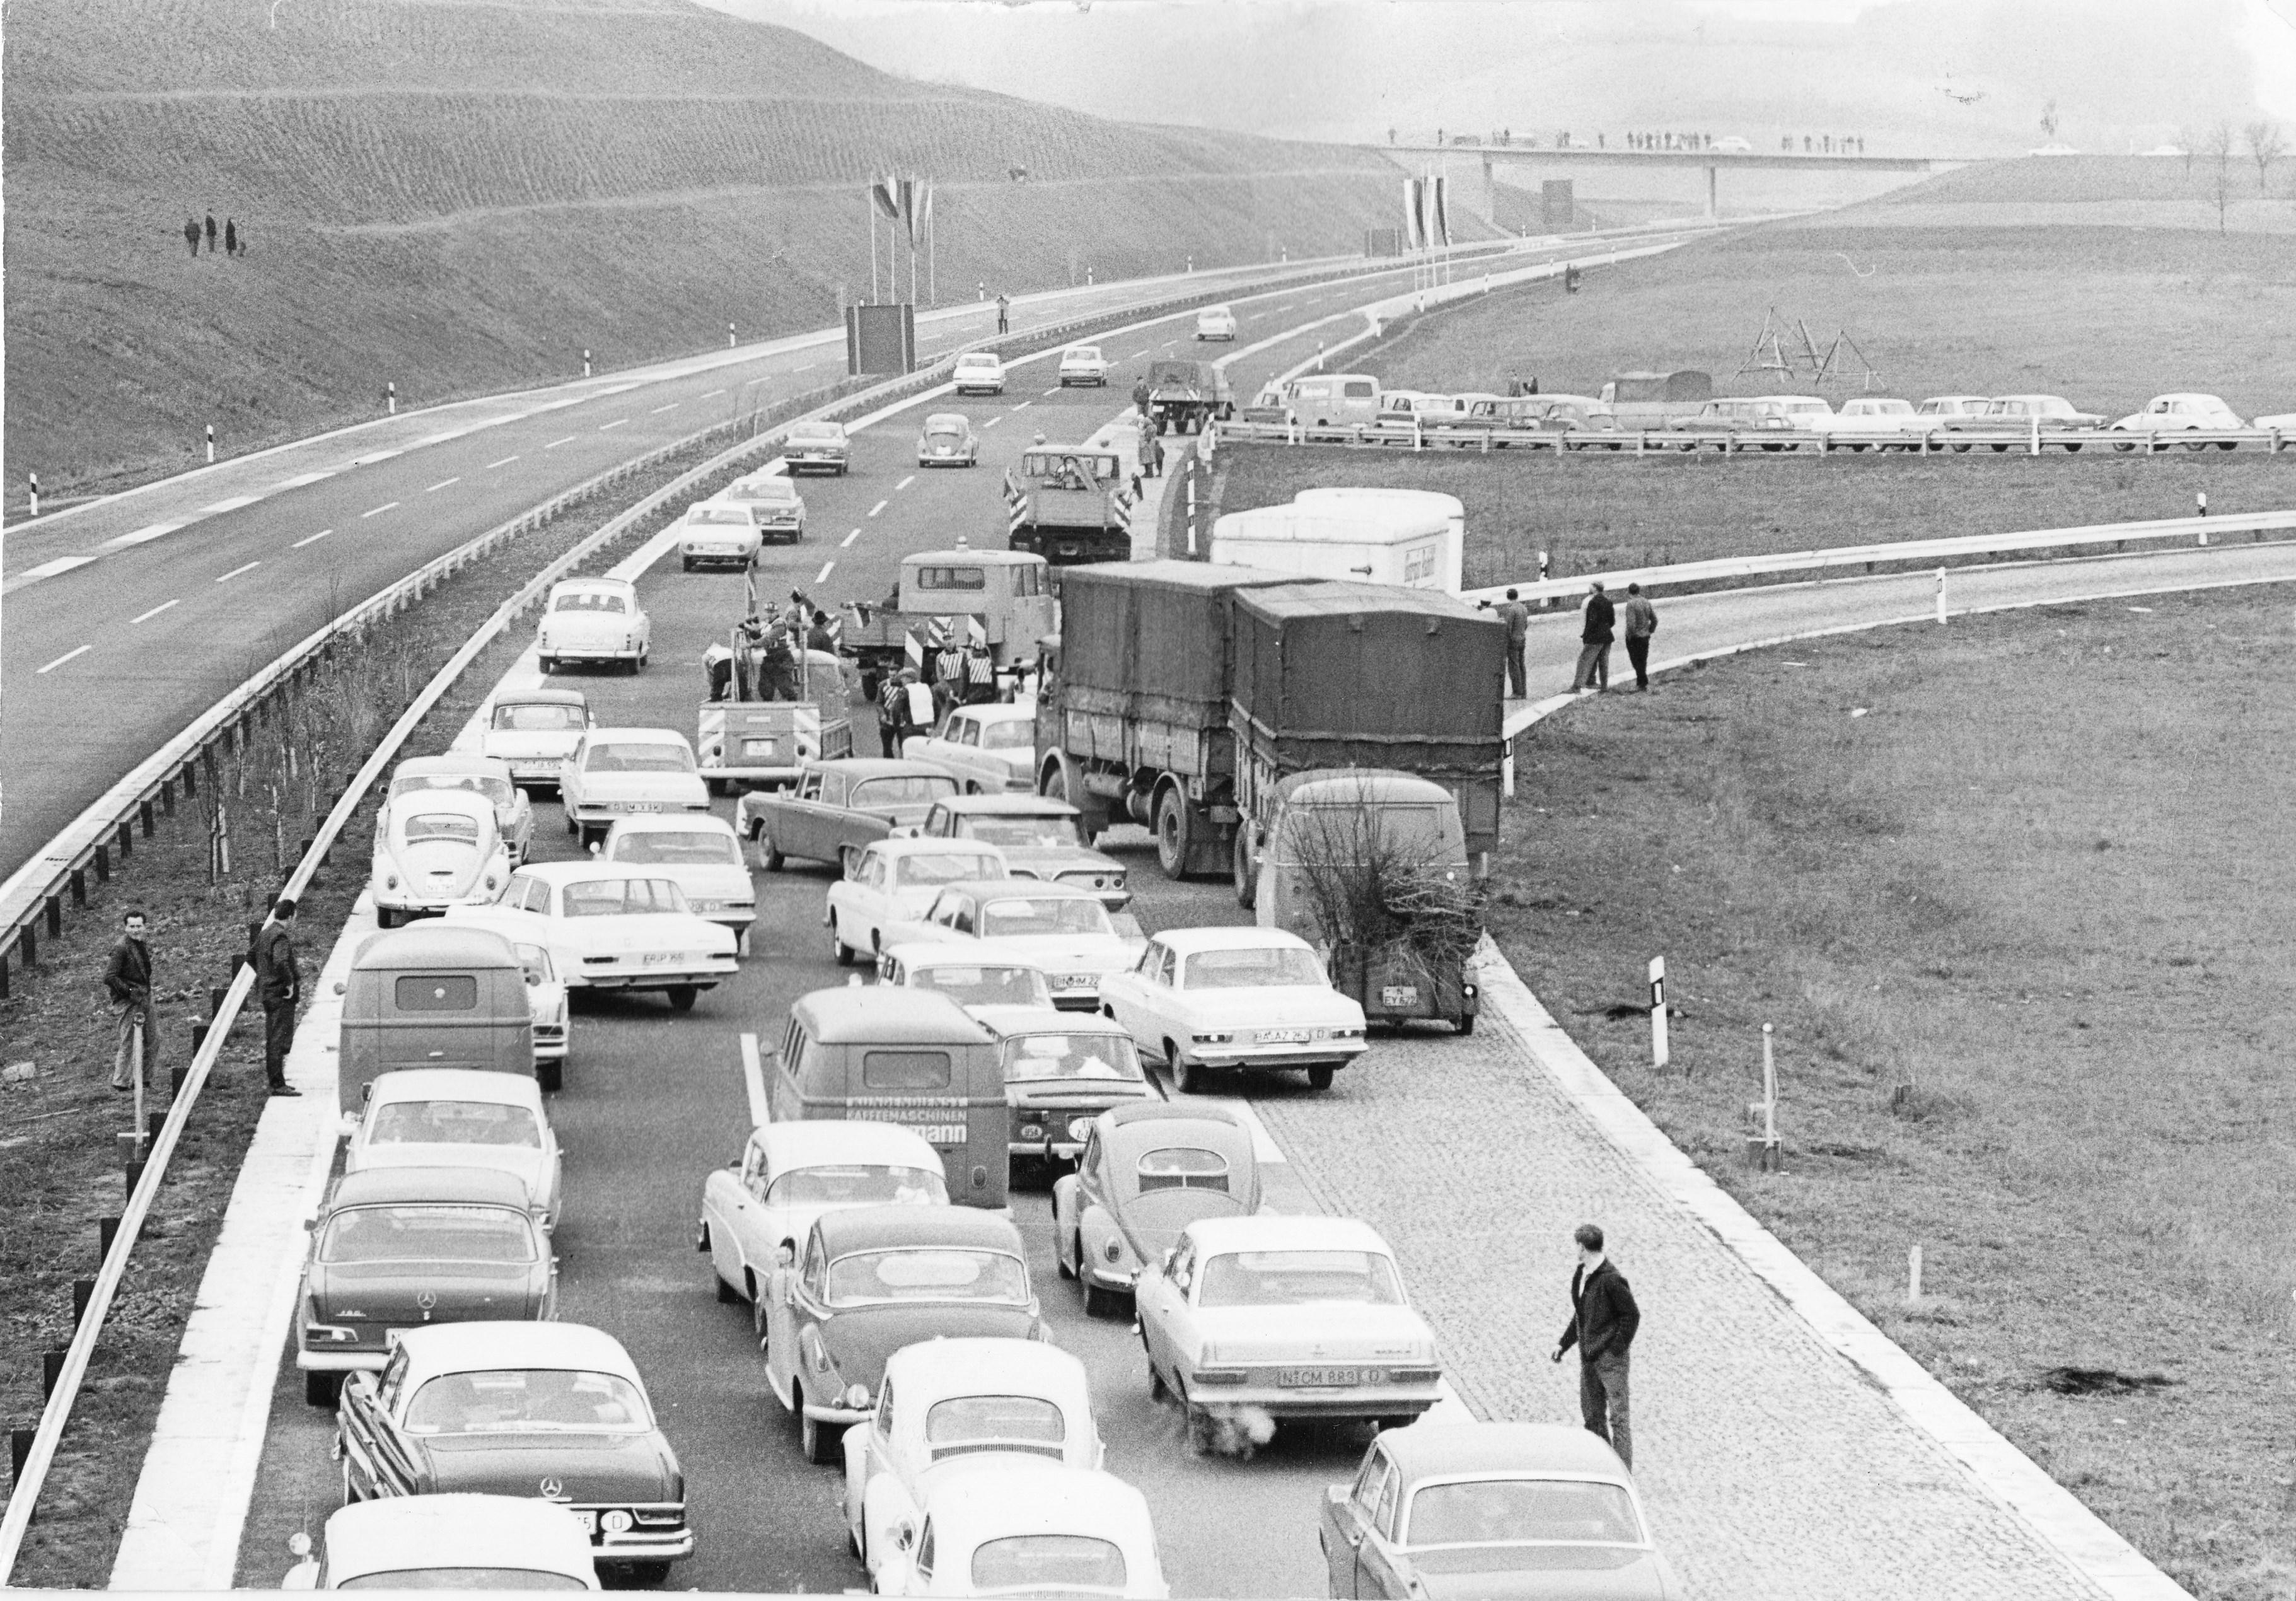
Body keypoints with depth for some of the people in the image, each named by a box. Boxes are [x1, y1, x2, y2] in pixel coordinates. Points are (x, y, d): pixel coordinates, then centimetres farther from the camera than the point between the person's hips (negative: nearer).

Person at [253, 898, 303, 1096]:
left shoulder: (264, 933, 12)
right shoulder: (281, 936, -18)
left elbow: (252, 956, 22)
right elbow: (280, 962, -32)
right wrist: (290, 982, -21)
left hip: (267, 991, 10)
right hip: (282, 994, -10)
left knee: (271, 1040, 15)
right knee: (281, 1040, -7)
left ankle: (275, 1081, 23)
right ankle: (279, 1085, -8)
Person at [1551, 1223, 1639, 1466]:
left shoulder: (1611, 1280, -18)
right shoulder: (1581, 1275, 9)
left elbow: (1632, 1315, -15)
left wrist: (1617, 1349, -15)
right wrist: (1564, 1344, 15)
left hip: (1611, 1357, -9)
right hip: (1589, 1356, 9)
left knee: (1618, 1415, -6)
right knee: (1592, 1414, 14)